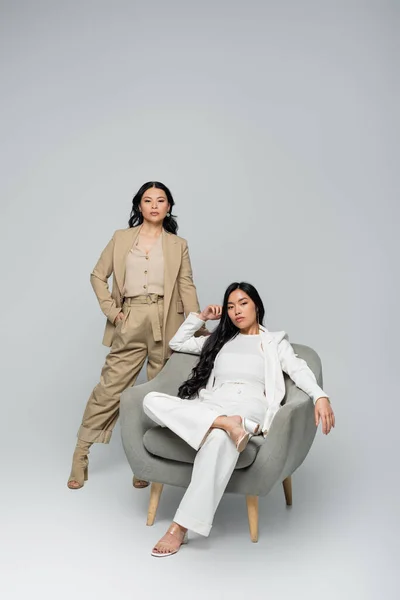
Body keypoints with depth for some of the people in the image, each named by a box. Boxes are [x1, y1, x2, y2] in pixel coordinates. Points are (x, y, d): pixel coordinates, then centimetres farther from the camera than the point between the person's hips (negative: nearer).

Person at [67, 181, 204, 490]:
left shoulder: (178, 245, 10)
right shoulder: (121, 238, 11)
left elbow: (186, 286, 3)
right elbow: (98, 275, 11)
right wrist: (110, 309, -1)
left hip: (166, 323, 0)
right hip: (130, 323, 0)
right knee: (109, 387, -1)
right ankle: (81, 455, 10)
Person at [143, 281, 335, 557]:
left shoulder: (275, 341, 22)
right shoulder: (219, 339, 32)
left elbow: (299, 369, 4)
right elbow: (177, 343, 38)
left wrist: (320, 396, -15)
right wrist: (200, 317, 29)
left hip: (250, 405, -4)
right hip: (211, 405, 4)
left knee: (219, 438, -42)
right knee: (152, 400, -26)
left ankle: (181, 527, -37)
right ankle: (226, 423, -40)